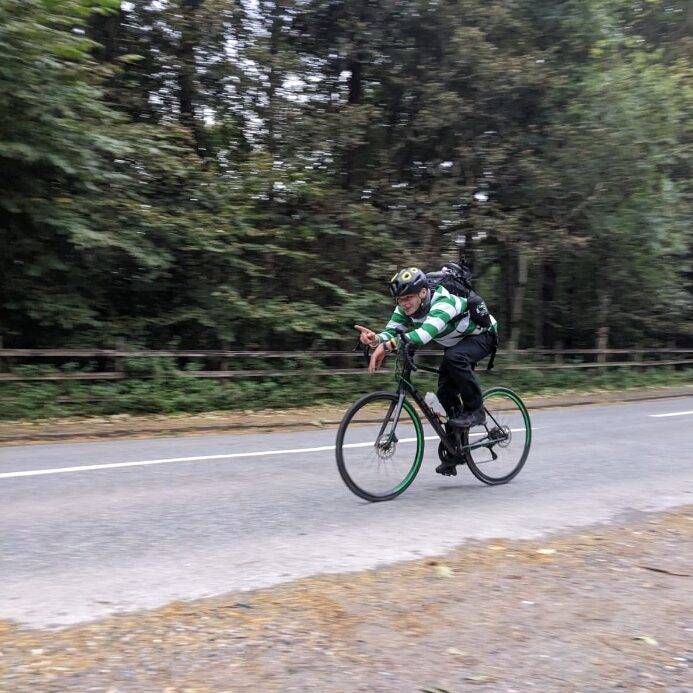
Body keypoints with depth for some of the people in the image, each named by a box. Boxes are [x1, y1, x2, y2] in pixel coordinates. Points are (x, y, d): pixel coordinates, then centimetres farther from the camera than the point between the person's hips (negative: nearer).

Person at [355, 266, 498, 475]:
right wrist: (375, 339, -48)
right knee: (445, 394, -3)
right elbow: (391, 332, -24)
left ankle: (475, 410, -18)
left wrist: (388, 345, -65)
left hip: (483, 335, -7)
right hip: (455, 344, 8)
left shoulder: (443, 303, -39)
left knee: (454, 357, -36)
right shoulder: (406, 309, -15)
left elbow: (425, 333, -55)